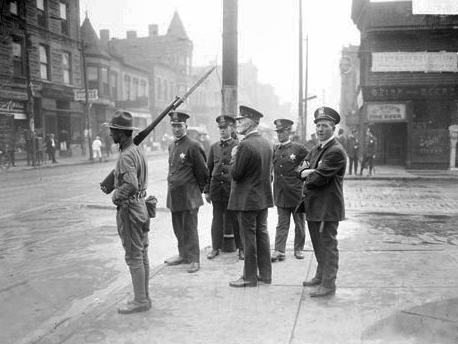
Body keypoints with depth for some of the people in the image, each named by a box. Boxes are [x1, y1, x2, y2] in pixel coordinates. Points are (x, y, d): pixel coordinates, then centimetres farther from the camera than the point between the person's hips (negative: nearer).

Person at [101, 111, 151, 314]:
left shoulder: (126, 155, -20)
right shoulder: (136, 150, 11)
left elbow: (131, 185, -33)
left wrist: (116, 196, -16)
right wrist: (108, 184, 11)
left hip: (129, 208, -10)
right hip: (140, 204, 10)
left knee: (134, 257, -1)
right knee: (142, 254, 15)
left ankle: (140, 301, 8)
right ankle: (143, 296, 25)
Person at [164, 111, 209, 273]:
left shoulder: (193, 146, -13)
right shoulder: (171, 147, 11)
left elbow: (202, 171, -8)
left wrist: (198, 190, 2)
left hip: (188, 195, -7)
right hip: (174, 193, 7)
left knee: (189, 228, -1)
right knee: (178, 228, 15)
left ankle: (194, 259, 10)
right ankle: (183, 255, 29)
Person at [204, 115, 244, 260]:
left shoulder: (238, 146, 0)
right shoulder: (214, 147, 11)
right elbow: (208, 169, 13)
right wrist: (207, 190, 10)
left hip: (233, 186, -3)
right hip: (216, 187, 3)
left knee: (236, 218, 3)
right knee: (217, 218, 8)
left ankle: (241, 248, 14)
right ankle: (215, 247, 18)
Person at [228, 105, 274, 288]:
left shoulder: (245, 145, -19)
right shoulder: (266, 143, 8)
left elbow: (235, 174, -17)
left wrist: (234, 156, -2)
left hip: (248, 199, -8)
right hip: (264, 197, 8)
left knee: (249, 238, 1)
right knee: (262, 234, 14)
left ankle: (250, 277, 11)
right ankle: (265, 274, 23)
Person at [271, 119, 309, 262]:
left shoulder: (298, 148, -5)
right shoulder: (274, 150, 8)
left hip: (296, 192, -3)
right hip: (280, 194, 3)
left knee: (299, 223, 9)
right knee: (282, 224, 4)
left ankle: (298, 249, 22)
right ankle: (279, 251, 4)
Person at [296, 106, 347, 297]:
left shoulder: (336, 151, -16)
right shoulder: (315, 149, 15)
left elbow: (318, 178, -21)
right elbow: (301, 170, 10)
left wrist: (307, 174, -1)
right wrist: (308, 171, -12)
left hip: (327, 207, -9)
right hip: (313, 205, 9)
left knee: (328, 245, -1)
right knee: (318, 244, 20)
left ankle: (328, 284, 8)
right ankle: (321, 275, 36)